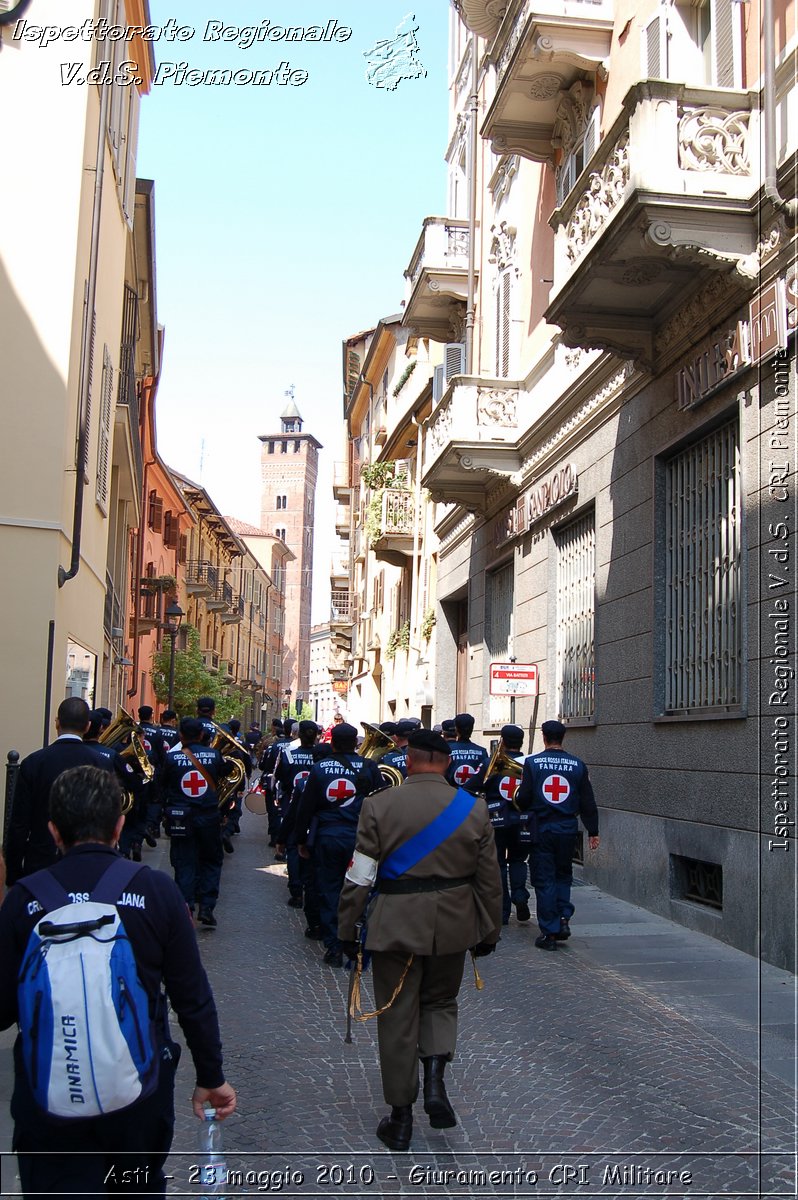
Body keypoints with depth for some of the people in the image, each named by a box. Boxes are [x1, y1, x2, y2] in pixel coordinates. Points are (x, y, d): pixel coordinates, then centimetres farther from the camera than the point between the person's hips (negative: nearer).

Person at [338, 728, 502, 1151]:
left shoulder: (379, 805, -8)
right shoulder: (473, 808, -2)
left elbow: (359, 877, -7)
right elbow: (489, 879, 4)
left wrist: (347, 928, 4)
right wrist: (490, 931, 16)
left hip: (395, 924, -2)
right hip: (453, 923, 2)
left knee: (397, 1016, 9)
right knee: (440, 1002, 23)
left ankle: (400, 1117, 18)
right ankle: (435, 1082, 3)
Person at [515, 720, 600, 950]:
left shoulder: (532, 763, -7)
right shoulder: (577, 765, 1)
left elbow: (523, 798, -8)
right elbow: (588, 802, 4)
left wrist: (517, 799, 15)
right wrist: (592, 832, 11)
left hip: (541, 829, -2)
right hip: (567, 829, 2)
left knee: (544, 879, 5)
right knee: (563, 875, 21)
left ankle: (549, 932, 6)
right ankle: (563, 918, 6)